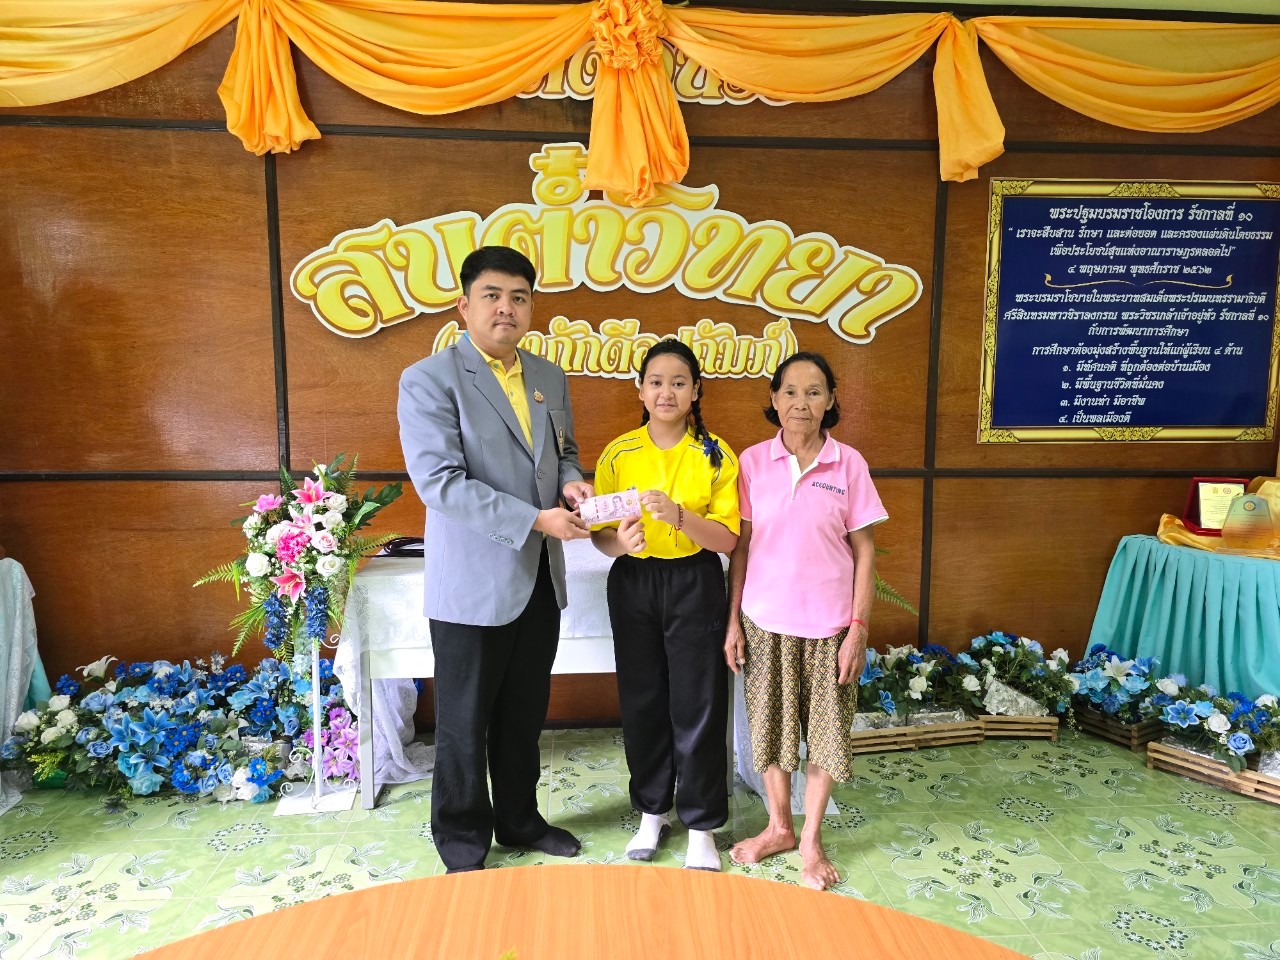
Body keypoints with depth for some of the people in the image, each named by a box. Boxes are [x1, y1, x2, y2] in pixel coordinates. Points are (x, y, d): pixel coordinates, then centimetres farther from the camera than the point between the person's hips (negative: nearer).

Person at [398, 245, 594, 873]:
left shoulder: (550, 378, 9)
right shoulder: (429, 381, -11)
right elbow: (440, 483, -20)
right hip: (472, 584, -6)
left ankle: (519, 821, 40)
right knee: (465, 725, 10)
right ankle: (463, 849, 30)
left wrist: (571, 481, -4)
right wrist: (537, 518, -23)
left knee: (525, 716, 20)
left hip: (539, 580, 6)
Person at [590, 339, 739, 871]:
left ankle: (701, 824, 21)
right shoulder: (618, 454, 0)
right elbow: (600, 534, -1)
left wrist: (678, 515, -26)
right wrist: (620, 541, -24)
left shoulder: (716, 456, -4)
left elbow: (727, 539, -9)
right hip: (633, 584, 2)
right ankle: (652, 812, 31)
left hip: (695, 586, -1)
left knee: (698, 703, 2)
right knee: (642, 701, 10)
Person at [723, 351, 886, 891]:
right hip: (765, 622, 1)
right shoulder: (753, 462, -1)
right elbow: (740, 546, 2)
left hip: (827, 624, -1)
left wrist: (859, 626, -6)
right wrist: (733, 621, 0)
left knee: (824, 732, 9)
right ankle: (779, 828, 34)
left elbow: (864, 551, -1)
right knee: (772, 726, 14)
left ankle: (811, 842, 28)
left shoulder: (848, 464, -4)